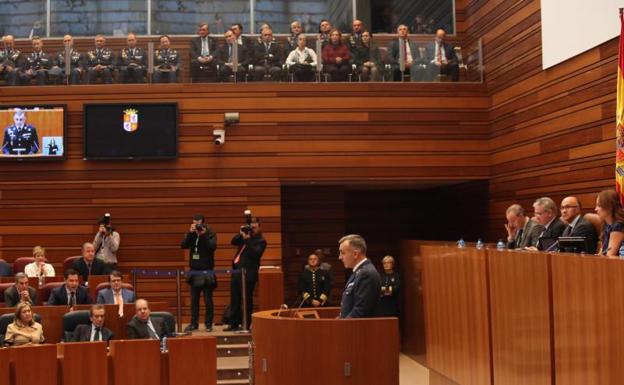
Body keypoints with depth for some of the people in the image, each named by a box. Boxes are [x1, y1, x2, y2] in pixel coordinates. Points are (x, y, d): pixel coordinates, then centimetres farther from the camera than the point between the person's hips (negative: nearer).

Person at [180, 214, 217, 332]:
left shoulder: (210, 234, -3)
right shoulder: (191, 234, 7)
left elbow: (212, 247, -18)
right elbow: (183, 245, -7)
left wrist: (203, 235, -23)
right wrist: (190, 233, -16)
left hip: (207, 272, -4)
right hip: (194, 271, 4)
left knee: (208, 299, 2)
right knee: (194, 299, 7)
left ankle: (208, 323, 8)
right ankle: (194, 323, 14)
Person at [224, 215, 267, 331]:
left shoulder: (261, 241, -3)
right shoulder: (246, 235, 17)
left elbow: (255, 254, -17)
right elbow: (233, 242, 12)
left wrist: (247, 240, -19)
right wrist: (241, 234, -2)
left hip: (248, 272, -7)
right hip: (237, 270, 7)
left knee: (246, 299, -2)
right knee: (234, 299, 10)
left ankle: (246, 325, 4)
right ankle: (234, 323, 18)